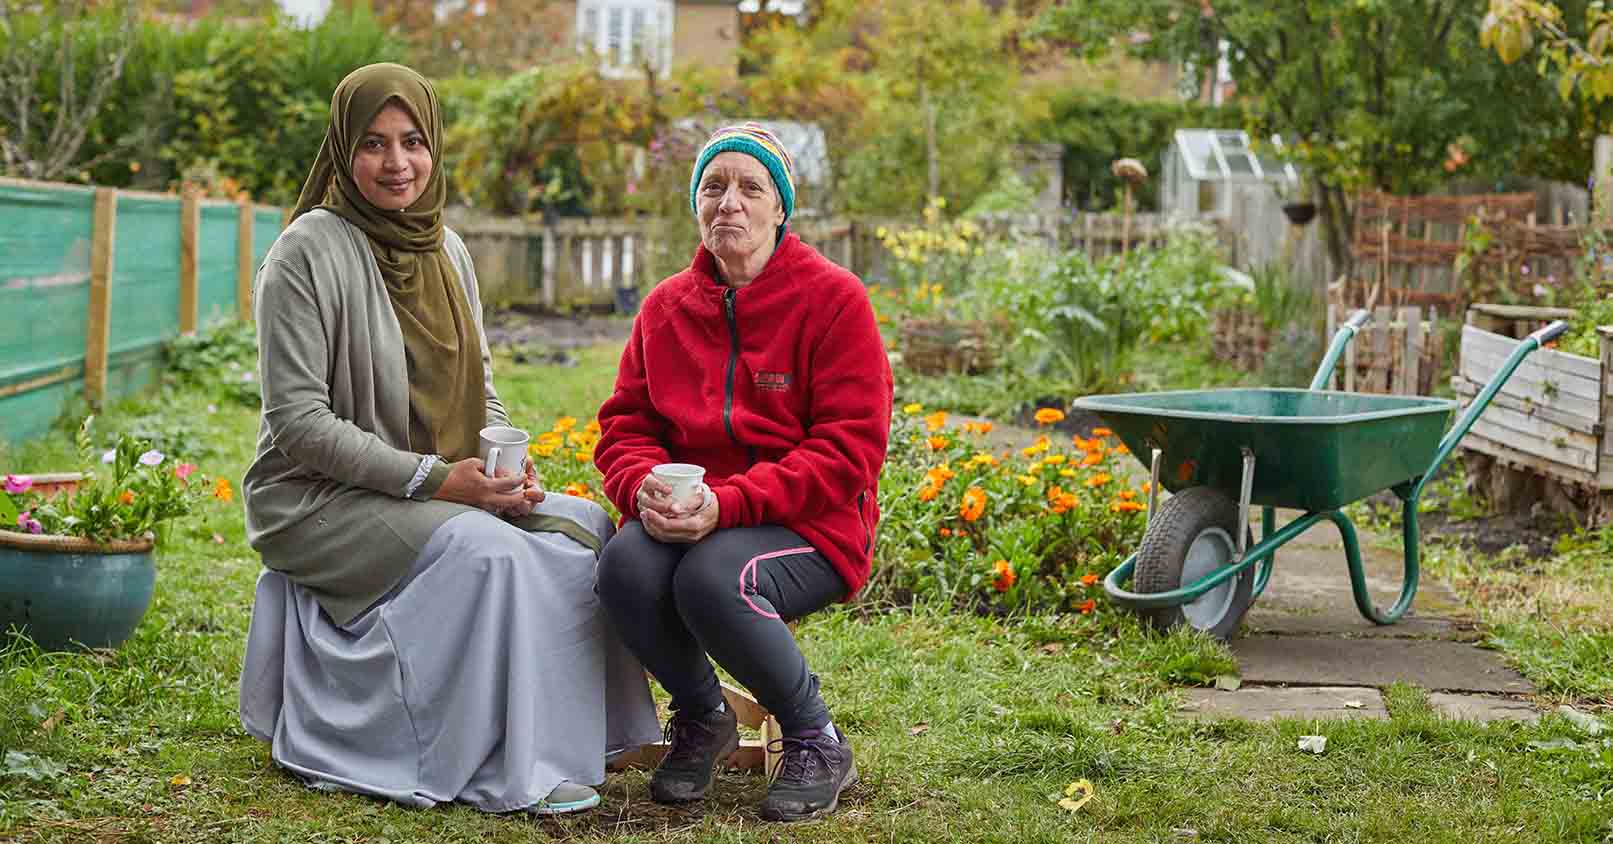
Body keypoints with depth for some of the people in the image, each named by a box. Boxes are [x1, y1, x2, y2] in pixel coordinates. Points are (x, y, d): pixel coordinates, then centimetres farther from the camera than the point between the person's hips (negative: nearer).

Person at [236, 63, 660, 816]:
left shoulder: (446, 250, 10)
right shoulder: (308, 252, -13)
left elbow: (479, 389, 15)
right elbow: (297, 420, -17)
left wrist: (507, 468, -7)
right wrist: (433, 478, -22)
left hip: (443, 490, 7)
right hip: (319, 502, -7)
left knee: (586, 526, -10)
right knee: (490, 553, -29)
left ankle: (571, 739, -2)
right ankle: (508, 773, -19)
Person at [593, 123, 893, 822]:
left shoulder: (833, 298, -6)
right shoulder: (665, 306, 10)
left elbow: (849, 449, -13)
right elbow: (624, 425, 11)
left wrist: (727, 503, -24)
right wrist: (644, 489, -15)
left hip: (808, 524, -4)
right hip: (689, 518, 4)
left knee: (713, 578, -35)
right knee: (626, 566, -29)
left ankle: (817, 740, -8)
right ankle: (702, 715, 2)